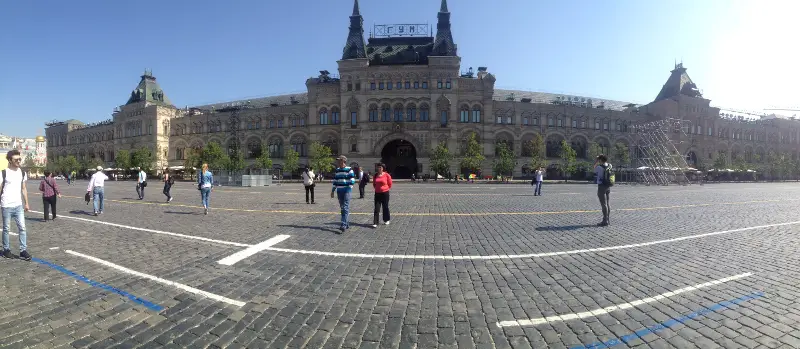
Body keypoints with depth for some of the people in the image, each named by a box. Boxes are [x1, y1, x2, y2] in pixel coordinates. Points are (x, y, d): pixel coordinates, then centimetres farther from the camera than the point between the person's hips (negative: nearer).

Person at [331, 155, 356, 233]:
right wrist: (332, 191, 15)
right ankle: (347, 224, 22)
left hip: (347, 191, -7)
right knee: (342, 208, 11)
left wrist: (349, 189, -16)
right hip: (339, 191, 7)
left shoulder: (349, 170, -7)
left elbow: (352, 181, -10)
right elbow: (335, 181, 18)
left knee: (345, 208, -11)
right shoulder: (337, 170, 13)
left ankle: (343, 226, -15)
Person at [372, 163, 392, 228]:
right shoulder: (375, 175, 3)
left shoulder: (386, 175, -7)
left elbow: (390, 184, 1)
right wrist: (377, 188, 11)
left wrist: (386, 189, 3)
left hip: (385, 193, -2)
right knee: (376, 208, -2)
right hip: (377, 193, 3)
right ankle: (375, 223, -3)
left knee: (385, 207, 10)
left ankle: (386, 220, 29)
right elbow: (374, 184, 18)